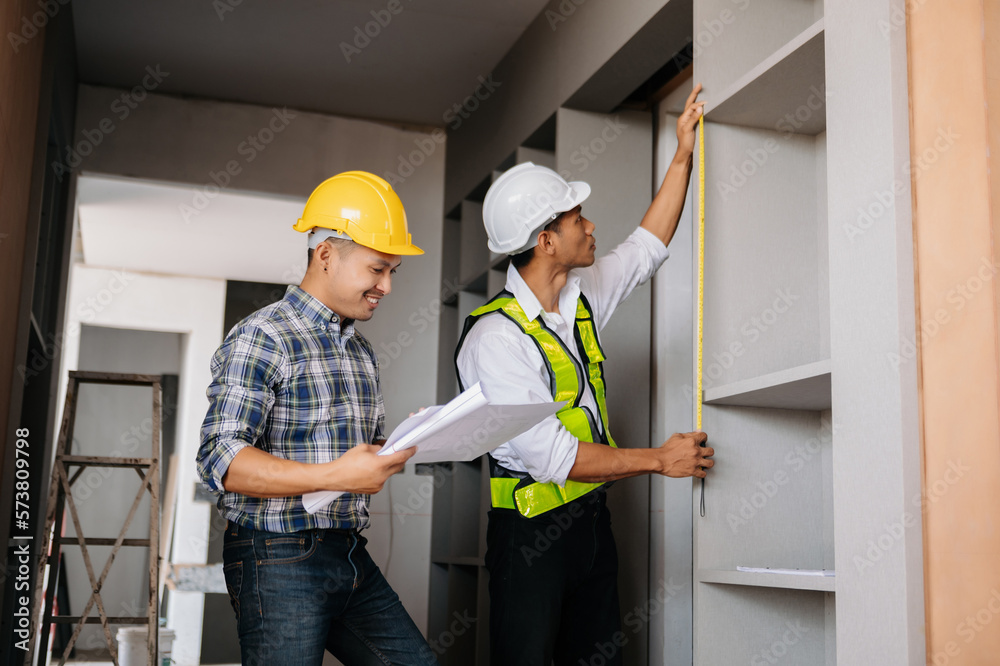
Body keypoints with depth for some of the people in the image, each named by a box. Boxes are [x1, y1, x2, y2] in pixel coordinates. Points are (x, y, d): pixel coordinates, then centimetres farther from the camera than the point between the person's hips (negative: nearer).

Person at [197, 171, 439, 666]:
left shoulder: (361, 351, 16)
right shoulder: (261, 338, -11)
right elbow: (221, 461, -20)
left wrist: (402, 444, 1)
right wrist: (336, 476, -27)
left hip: (350, 556, 8)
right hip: (279, 561, -8)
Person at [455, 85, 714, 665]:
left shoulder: (582, 296, 5)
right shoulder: (496, 336, -21)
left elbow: (647, 248, 22)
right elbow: (552, 456, -24)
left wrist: (684, 154, 19)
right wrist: (660, 460, -15)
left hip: (591, 518, 8)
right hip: (531, 531, -8)